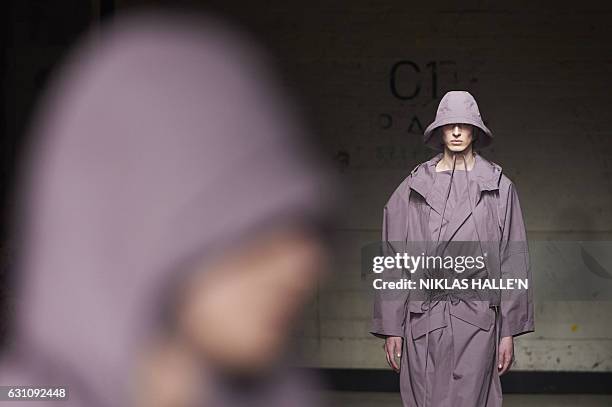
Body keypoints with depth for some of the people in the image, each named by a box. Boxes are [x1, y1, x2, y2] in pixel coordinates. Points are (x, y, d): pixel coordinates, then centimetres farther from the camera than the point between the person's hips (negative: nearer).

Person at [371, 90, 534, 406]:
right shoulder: (413, 188, 7)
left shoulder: (499, 188, 6)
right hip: (423, 322, 1)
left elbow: (513, 261, 5)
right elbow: (394, 259, 8)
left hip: (477, 321, -1)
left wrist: (509, 332, 1)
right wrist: (391, 328, 3)